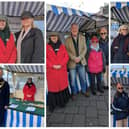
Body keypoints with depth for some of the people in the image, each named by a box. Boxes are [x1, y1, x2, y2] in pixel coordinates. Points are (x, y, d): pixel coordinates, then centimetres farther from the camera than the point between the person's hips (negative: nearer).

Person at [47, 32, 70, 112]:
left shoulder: (62, 46, 7)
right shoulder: (47, 47, 2)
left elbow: (66, 56, 2)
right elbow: (45, 58, -3)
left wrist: (61, 65, -11)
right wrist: (53, 66, -13)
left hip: (62, 70, 2)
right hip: (51, 71, -2)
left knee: (62, 85, 6)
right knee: (52, 87, 2)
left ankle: (62, 102, 22)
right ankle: (52, 105, 13)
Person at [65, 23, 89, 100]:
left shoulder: (82, 38, 3)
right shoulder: (68, 40, -3)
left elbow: (85, 49, 0)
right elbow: (67, 51, -6)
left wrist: (80, 57, -13)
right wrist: (74, 58, -17)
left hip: (81, 62, 2)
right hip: (72, 63, -2)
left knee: (83, 78, 14)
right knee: (73, 79, 7)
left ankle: (84, 91, 34)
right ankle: (74, 93, 25)